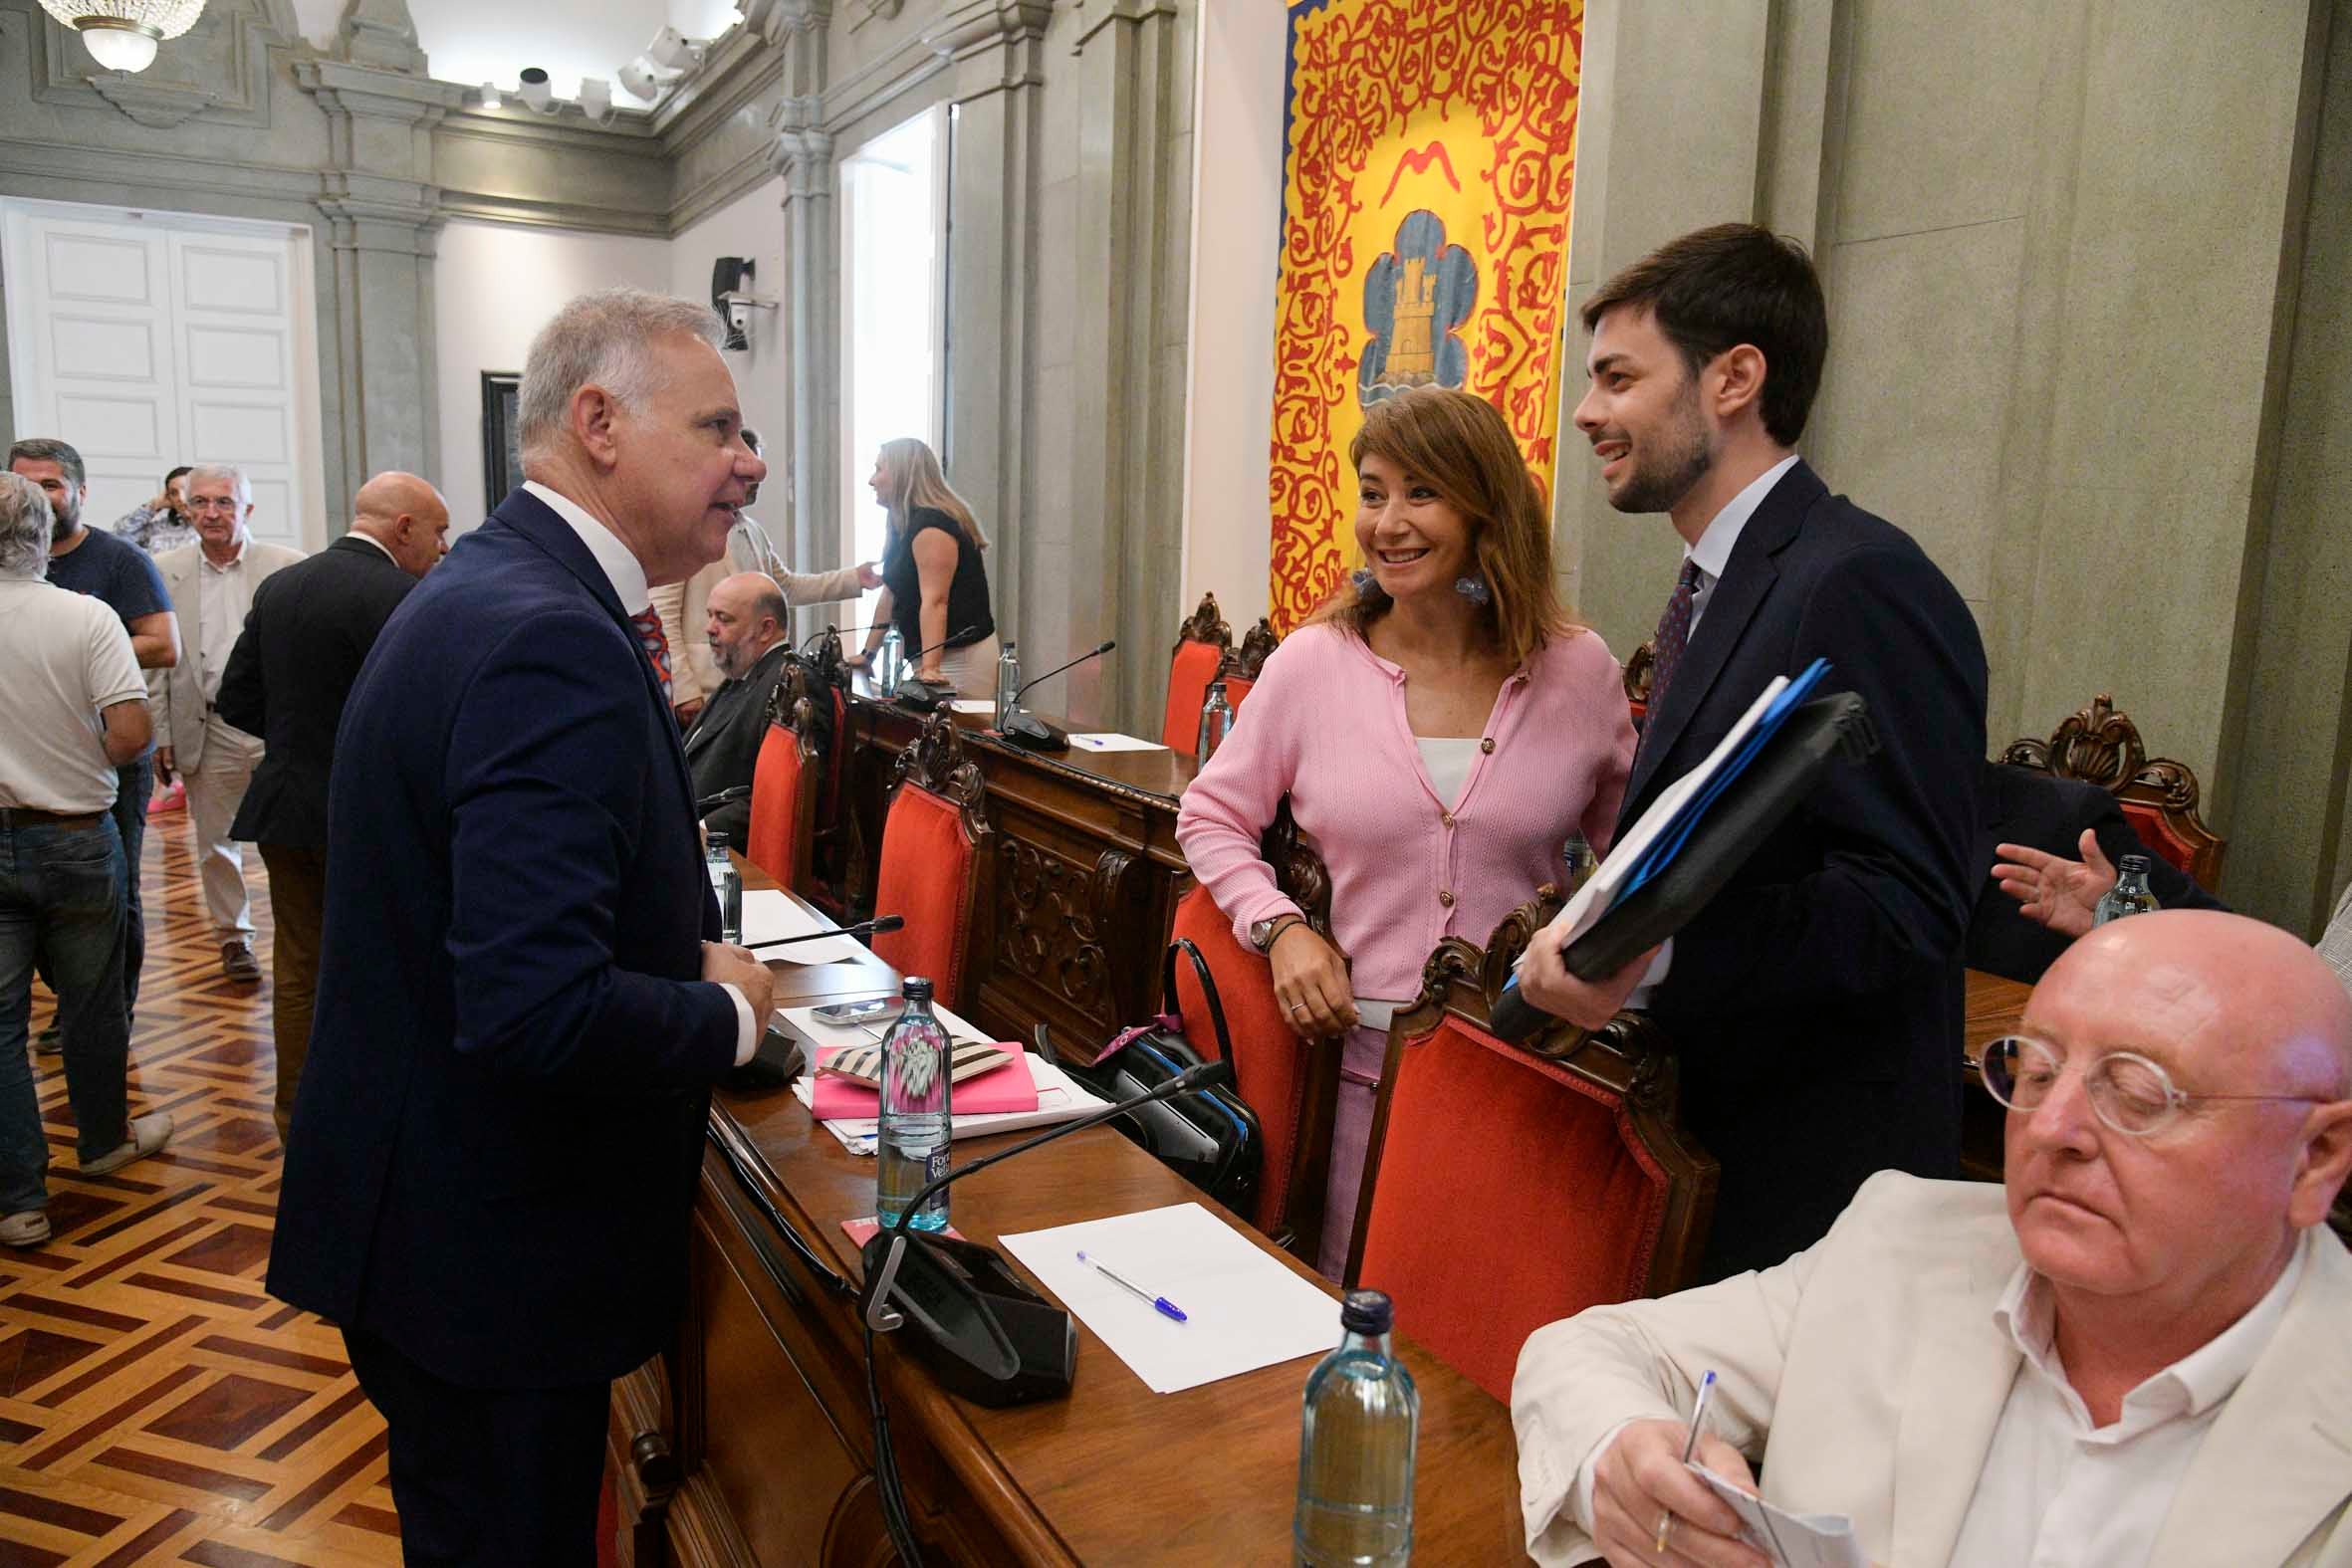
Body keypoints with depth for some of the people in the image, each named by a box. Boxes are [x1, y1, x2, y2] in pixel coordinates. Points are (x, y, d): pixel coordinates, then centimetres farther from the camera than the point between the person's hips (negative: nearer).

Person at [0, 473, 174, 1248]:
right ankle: (105, 1139, 34)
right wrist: (81, 762, 2)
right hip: (76, 836, -1)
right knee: (92, 1004, 16)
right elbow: (129, 734, -18)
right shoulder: (88, 617, -12)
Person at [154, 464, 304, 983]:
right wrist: (161, 737, 2)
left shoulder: (286, 566, -2)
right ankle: (233, 937, 25)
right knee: (216, 842, 10)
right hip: (208, 731, 2)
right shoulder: (165, 572, 4)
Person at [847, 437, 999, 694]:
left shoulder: (932, 525, -16)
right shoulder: (904, 525, 14)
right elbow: (890, 595, 17)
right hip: (929, 656, 9)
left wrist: (930, 668, -32)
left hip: (960, 657, -9)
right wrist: (867, 654, 16)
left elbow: (935, 602, -25)